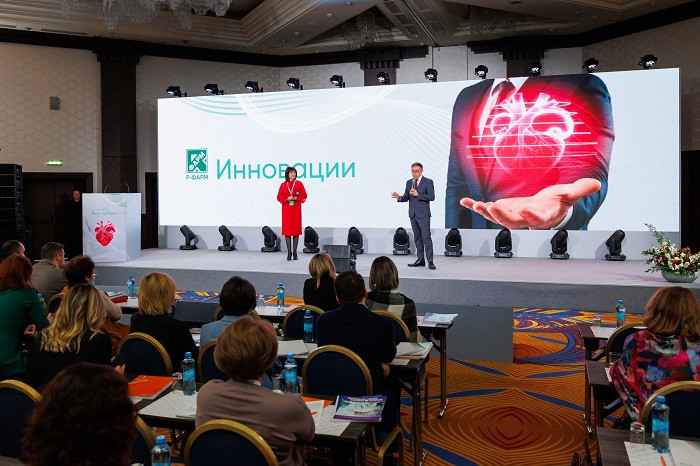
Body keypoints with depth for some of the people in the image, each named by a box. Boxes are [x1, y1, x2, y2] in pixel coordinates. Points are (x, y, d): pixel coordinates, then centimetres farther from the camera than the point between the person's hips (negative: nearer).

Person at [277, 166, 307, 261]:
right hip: (286, 209, 0)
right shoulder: (283, 185, 6)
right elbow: (279, 197, 4)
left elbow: (304, 195, 2)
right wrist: (287, 198, -13)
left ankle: (295, 252, 8)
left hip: (296, 209, 0)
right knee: (287, 230, -1)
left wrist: (296, 198, -15)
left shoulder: (299, 184, 4)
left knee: (296, 229, 0)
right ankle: (289, 252, 5)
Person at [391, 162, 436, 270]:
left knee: (426, 237, -10)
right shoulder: (409, 182, 14)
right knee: (417, 237, 10)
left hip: (423, 214, -6)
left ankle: (430, 262, -8)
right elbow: (406, 197, 12)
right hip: (413, 214, 6)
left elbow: (432, 197, -12)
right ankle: (420, 260, 17)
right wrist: (399, 197, -10)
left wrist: (418, 194, -20)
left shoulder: (428, 182, -3)